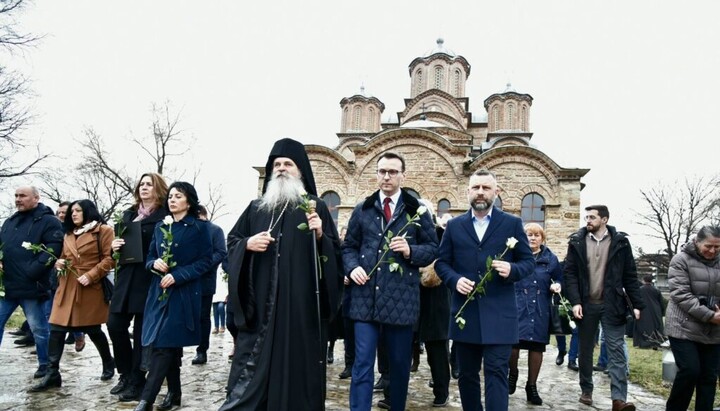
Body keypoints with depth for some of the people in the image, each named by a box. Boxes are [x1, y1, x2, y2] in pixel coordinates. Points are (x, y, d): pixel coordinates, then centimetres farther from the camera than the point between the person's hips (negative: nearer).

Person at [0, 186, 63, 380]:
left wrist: (31, 271, -22)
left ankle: (45, 365, 21)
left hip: (31, 286, -7)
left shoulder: (48, 221, -7)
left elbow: (53, 250, -16)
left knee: (39, 329, 5)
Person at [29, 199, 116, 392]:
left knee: (93, 329, 4)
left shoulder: (103, 231, -3)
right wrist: (58, 263, 2)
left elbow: (110, 258, -10)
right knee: (56, 329, -2)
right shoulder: (68, 234, 18)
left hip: (91, 288, -6)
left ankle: (109, 364, 25)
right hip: (67, 287, 6)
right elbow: (63, 258, 25)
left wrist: (91, 275, -18)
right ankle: (52, 374, 5)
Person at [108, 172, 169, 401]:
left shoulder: (165, 215, -4)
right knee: (115, 325, 4)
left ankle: (137, 382, 15)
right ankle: (126, 374, 23)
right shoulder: (128, 214, 16)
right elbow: (118, 238, 22)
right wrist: (115, 246, 2)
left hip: (148, 280, -6)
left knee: (141, 331, 1)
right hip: (126, 278, 6)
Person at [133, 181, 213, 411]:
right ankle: (174, 392, 23)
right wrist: (154, 263, -7)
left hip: (183, 293, -5)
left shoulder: (199, 228, -3)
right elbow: (149, 257, 16)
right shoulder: (160, 227, 13)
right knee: (170, 344, 10)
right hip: (159, 292, 5)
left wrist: (177, 276, -17)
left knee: (163, 345, -9)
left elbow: (205, 261, -8)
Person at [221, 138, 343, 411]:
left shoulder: (316, 207, 5)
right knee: (253, 365, 5)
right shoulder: (256, 208, 14)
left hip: (302, 306, -2)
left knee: (297, 364, 4)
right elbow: (231, 241, 17)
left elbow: (335, 252, 3)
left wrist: (320, 236, -17)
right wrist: (247, 244, -4)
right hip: (259, 305, 2)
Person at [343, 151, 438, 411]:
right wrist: (353, 267, -7)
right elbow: (348, 247, 12)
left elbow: (433, 249, 3)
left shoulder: (417, 210, 3)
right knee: (362, 364, 1)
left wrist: (411, 251, -16)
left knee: (400, 364, 14)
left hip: (401, 298, 0)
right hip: (366, 297, 1)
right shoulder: (362, 210, 9)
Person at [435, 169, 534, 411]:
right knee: (466, 374, 13)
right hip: (465, 312, 3)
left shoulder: (512, 224, 4)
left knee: (496, 372, -4)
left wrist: (512, 270, -16)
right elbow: (441, 262, 9)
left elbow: (528, 260, 5)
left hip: (499, 314, -2)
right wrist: (455, 280, -11)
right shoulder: (454, 226, 9)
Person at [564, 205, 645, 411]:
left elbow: (630, 275, 3)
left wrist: (637, 304, -2)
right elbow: (570, 274, -1)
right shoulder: (577, 242, 2)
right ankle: (586, 391, 27)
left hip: (612, 305, -1)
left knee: (616, 350, -3)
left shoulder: (620, 241, 1)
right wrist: (575, 301, -11)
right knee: (585, 349, 12)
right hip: (586, 304, 1)